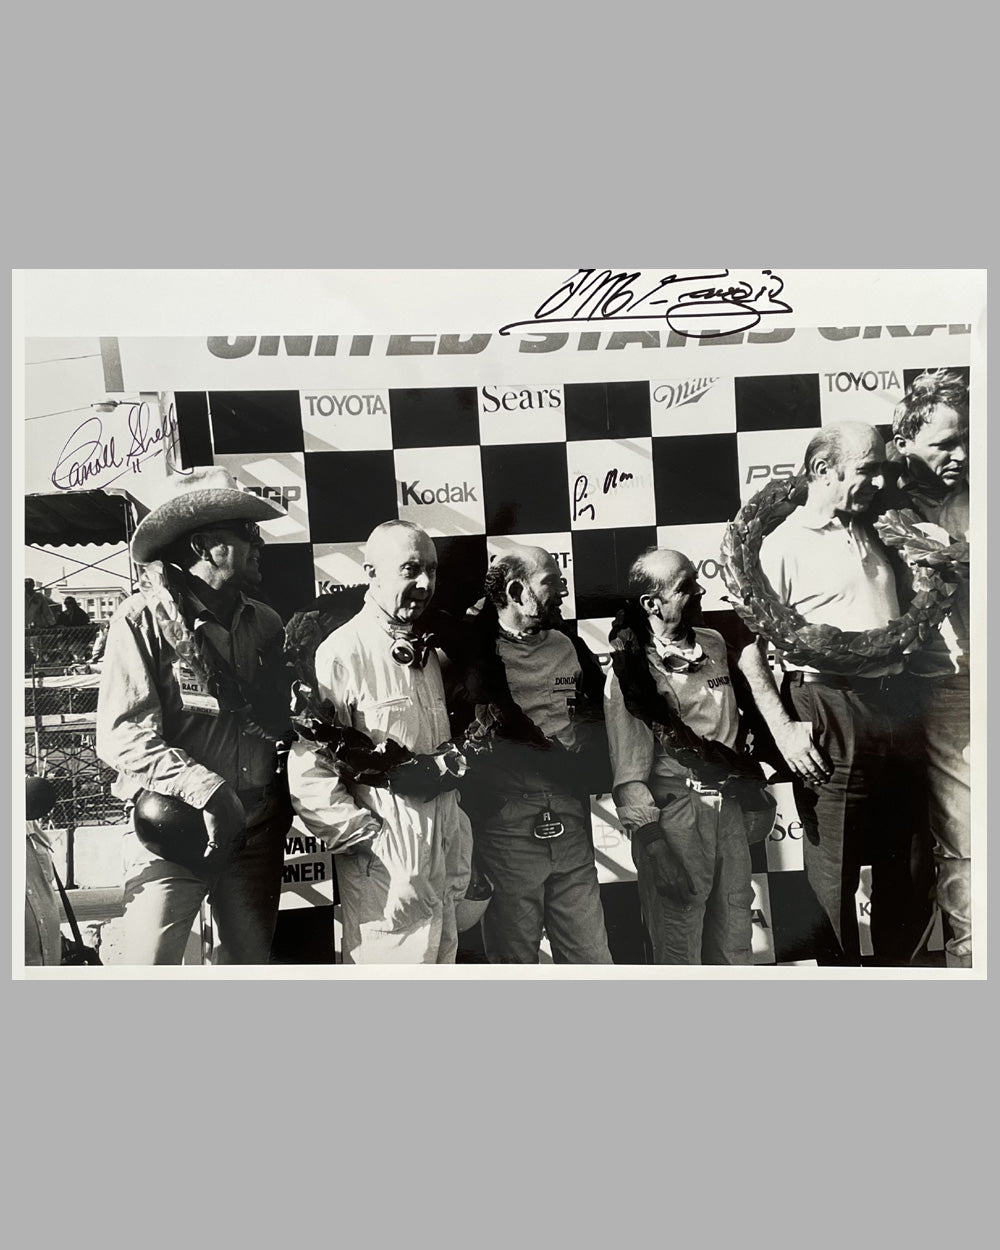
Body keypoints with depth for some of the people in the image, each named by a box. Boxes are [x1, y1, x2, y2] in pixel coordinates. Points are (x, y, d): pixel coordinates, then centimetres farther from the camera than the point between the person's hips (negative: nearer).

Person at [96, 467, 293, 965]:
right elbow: (121, 737, -16)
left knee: (251, 960, 16)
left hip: (257, 829, 5)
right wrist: (205, 788, -25)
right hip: (175, 827, -5)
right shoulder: (144, 619, -9)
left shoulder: (265, 623, 7)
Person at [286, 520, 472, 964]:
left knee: (442, 958, 18)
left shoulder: (426, 652, 12)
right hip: (385, 864, -7)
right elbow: (307, 772, -17)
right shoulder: (342, 654, -14)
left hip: (442, 858, 8)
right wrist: (369, 838, -16)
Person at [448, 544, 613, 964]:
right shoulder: (475, 651, -5)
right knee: (515, 957, 9)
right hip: (506, 830, -4)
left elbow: (598, 721, 19)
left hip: (572, 827, 5)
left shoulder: (570, 649, 12)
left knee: (591, 955, 11)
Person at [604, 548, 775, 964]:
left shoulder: (715, 645, 11)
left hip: (730, 802, 6)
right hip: (673, 808, -5)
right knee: (678, 945, 2)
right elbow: (629, 766, -11)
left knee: (735, 941, 14)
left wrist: (753, 788, 15)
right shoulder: (631, 669, -8)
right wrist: (652, 844, -16)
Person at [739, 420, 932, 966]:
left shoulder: (872, 534, 16)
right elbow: (749, 647, -9)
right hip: (831, 715, -6)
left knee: (910, 870, 14)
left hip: (896, 706, 7)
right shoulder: (783, 545, -5)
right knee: (834, 876, 3)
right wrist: (782, 728, -14)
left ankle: (894, 968, 33)